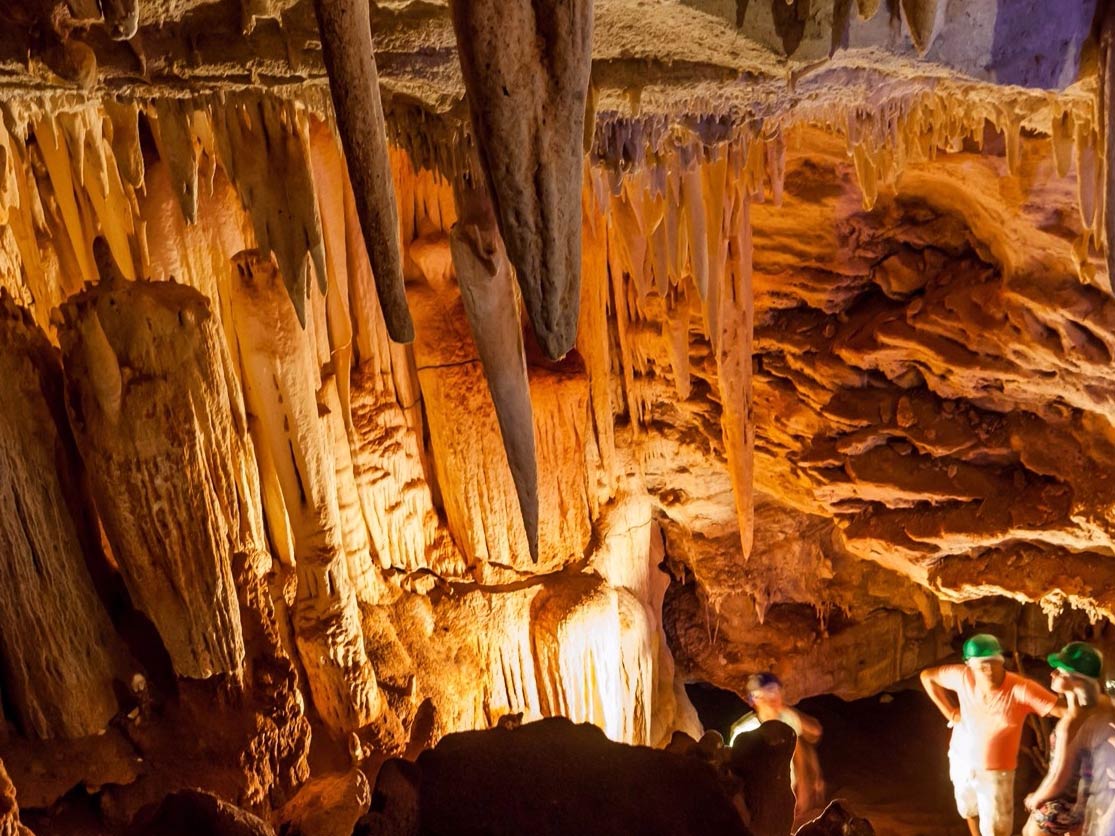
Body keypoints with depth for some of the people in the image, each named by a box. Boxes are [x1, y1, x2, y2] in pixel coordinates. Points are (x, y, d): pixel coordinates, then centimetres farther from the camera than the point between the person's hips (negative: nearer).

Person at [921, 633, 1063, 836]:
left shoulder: (1021, 689, -31)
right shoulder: (963, 676, -21)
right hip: (961, 761, 4)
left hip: (996, 771, -4)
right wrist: (951, 712, -7)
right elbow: (927, 676, -5)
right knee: (969, 811, 29)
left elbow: (1065, 711, -36)